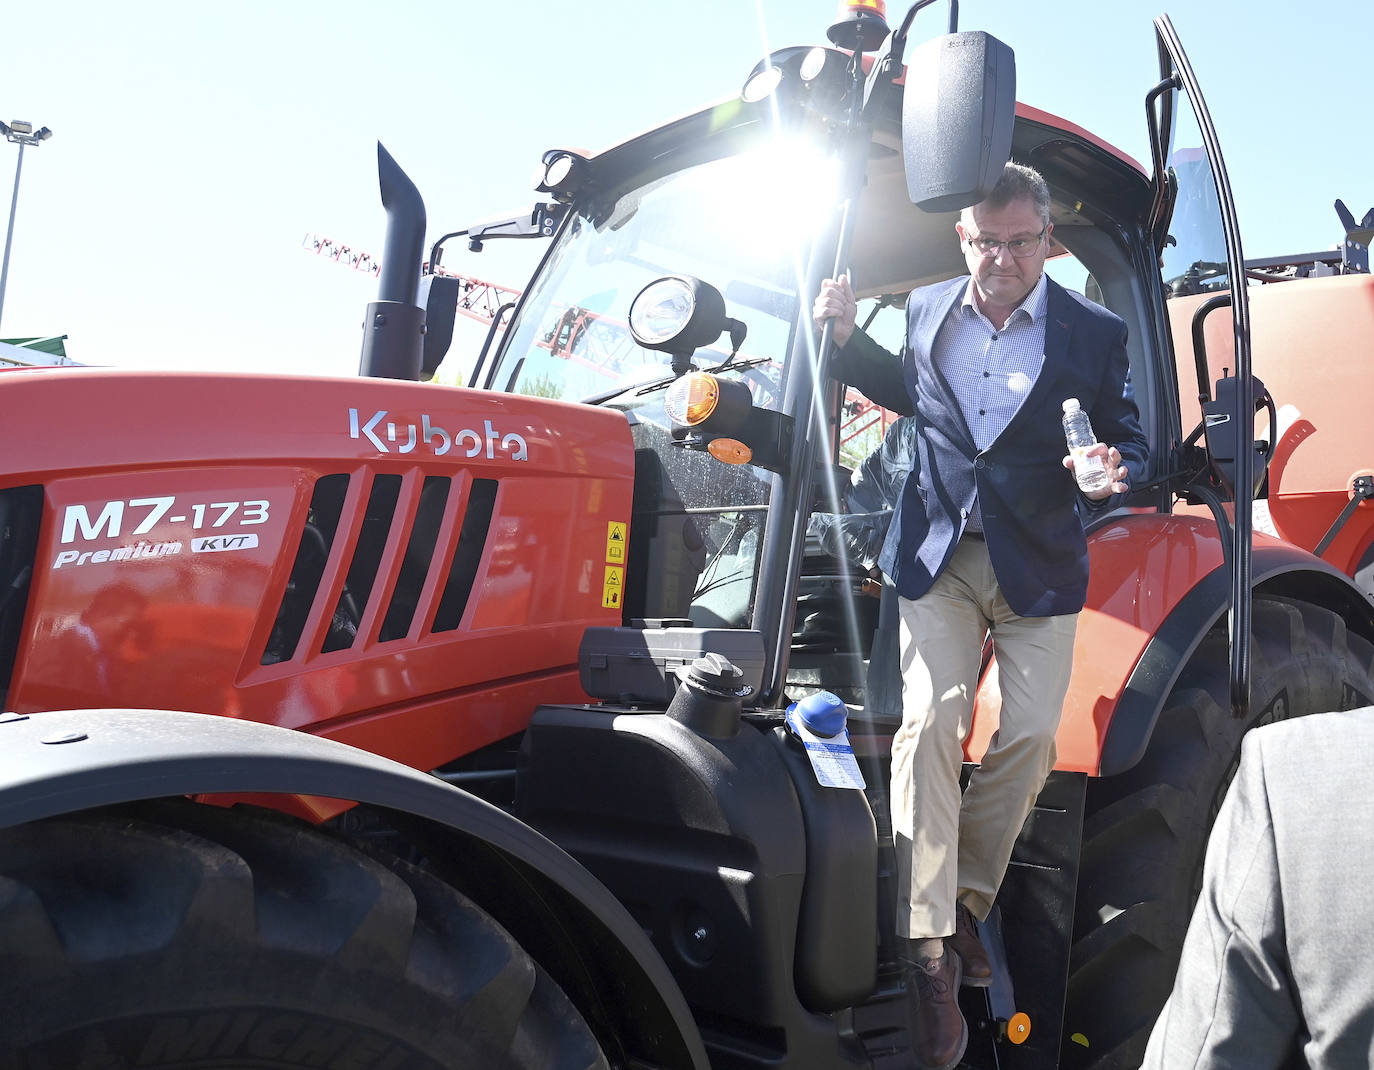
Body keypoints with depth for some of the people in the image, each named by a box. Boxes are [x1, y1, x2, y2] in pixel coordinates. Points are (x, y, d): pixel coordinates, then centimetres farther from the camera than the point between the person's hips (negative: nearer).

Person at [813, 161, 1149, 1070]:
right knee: (929, 722, -12)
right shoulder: (927, 310, 4)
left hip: (1039, 562, 0)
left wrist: (1114, 473, -21)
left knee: (1029, 736, -1)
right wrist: (848, 336, 7)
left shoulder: (1094, 333, -3)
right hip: (938, 552, 1)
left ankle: (968, 904, 22)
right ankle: (929, 952, -8)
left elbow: (1131, 441, 2)